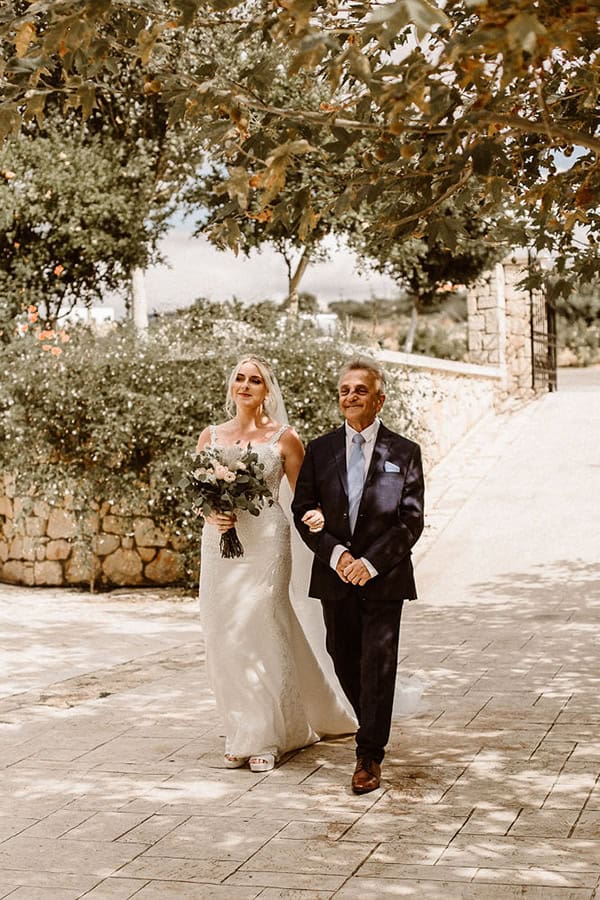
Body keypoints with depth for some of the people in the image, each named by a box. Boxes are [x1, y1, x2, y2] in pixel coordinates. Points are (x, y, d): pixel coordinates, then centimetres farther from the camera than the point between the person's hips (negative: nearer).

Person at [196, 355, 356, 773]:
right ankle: (241, 732, 17)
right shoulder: (211, 436, 10)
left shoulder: (284, 438, 1)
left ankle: (265, 738, 7)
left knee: (259, 637, -5)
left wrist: (315, 515, -18)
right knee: (224, 641, 4)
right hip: (220, 546, 4)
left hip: (266, 546, -3)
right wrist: (211, 515, -7)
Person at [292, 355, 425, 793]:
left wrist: (372, 562, -15)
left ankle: (370, 757, 4)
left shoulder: (404, 452, 0)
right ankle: (373, 729, 37)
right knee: (345, 662, 13)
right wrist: (335, 554, -12)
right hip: (335, 576, 3)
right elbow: (303, 511, 3)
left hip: (384, 577, -3)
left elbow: (412, 520, -4)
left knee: (378, 666, -4)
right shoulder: (320, 450, 6)